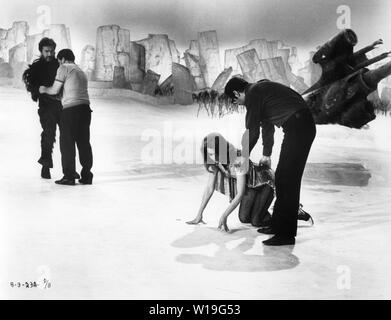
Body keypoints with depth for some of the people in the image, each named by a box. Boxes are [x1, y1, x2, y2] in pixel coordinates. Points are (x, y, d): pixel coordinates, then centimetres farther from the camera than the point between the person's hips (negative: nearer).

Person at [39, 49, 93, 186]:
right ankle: (86, 176, 12)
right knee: (84, 143, 10)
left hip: (70, 109, -7)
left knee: (67, 144, 0)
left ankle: (69, 177, 1)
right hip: (85, 108, 7)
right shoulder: (82, 72, 25)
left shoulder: (64, 68, 2)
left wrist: (44, 89, 20)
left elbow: (55, 90, 0)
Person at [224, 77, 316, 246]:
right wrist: (266, 154, 36)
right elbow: (267, 126, 30)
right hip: (304, 126, 10)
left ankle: (286, 234, -4)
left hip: (297, 128, -10)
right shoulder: (261, 89, 22)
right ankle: (278, 225, 24)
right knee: (283, 178, 15)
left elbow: (252, 132, -6)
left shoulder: (252, 94, -8)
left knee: (287, 180, -8)